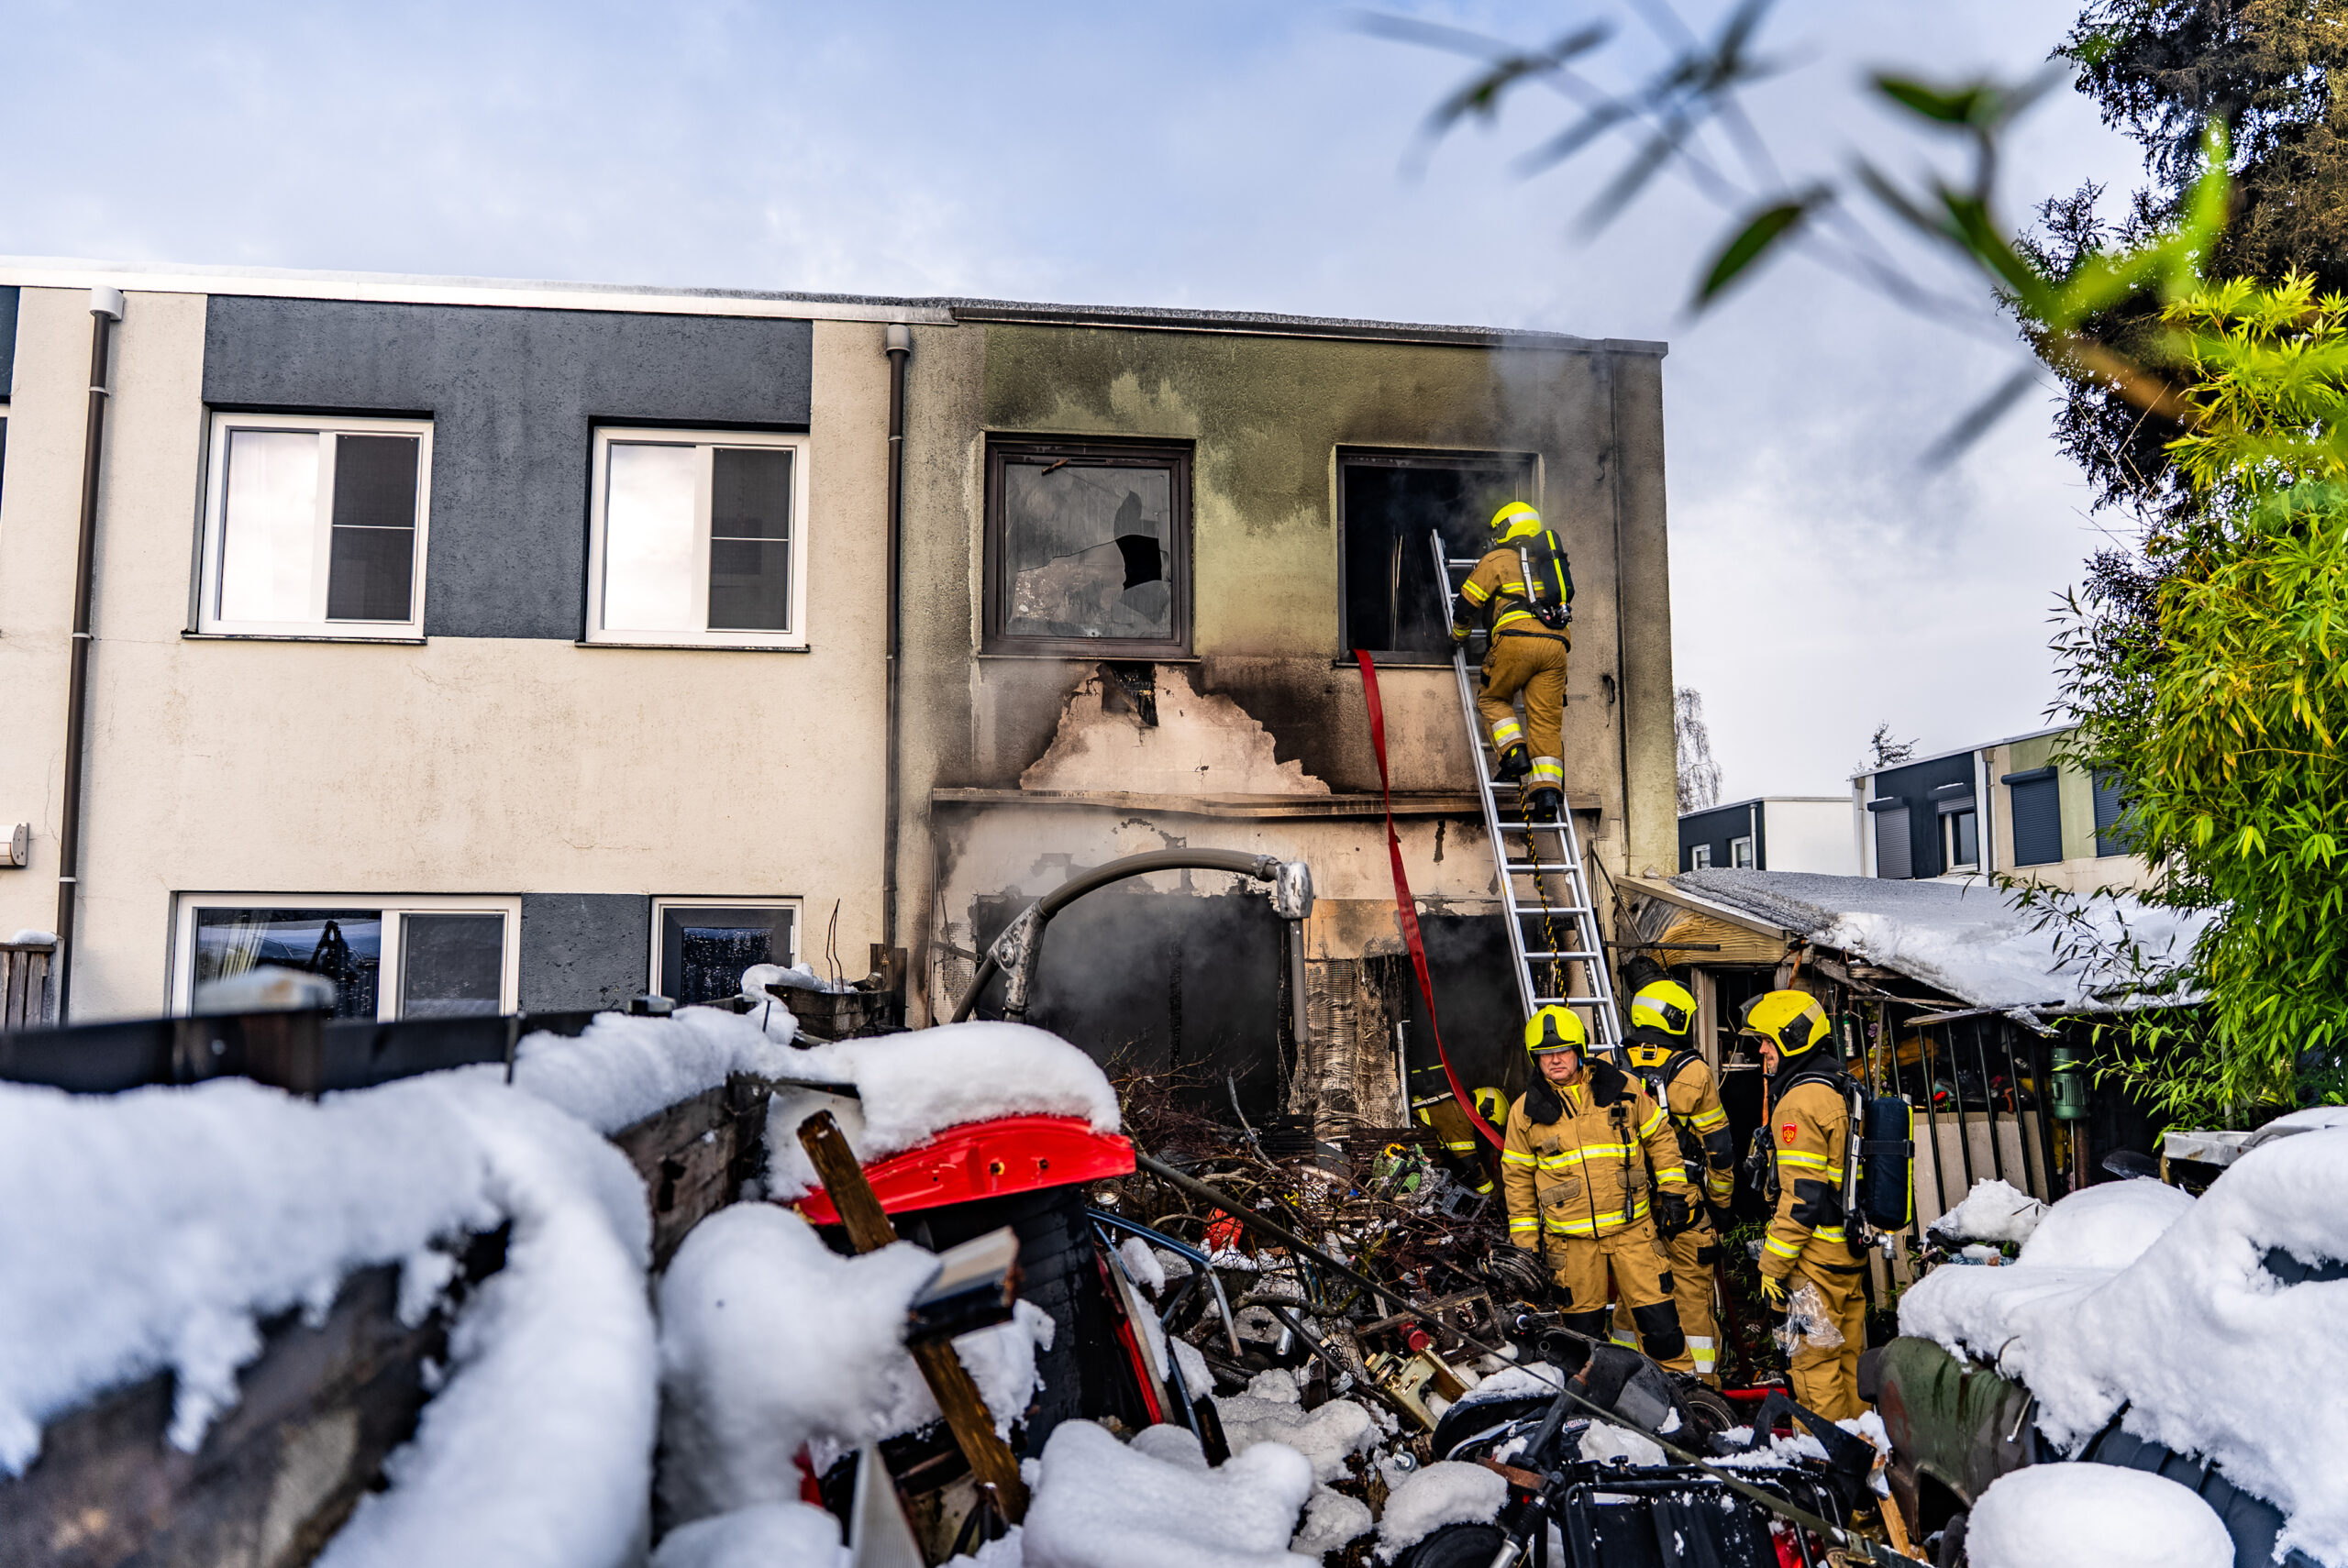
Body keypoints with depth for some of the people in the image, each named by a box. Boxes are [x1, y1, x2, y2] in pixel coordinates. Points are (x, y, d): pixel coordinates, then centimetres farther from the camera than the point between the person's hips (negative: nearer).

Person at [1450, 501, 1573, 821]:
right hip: (1555, 643, 5)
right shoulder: (1550, 559, 30)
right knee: (1547, 720, 1)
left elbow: (1467, 603, 12)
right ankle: (1547, 790, -11)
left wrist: (1459, 635, 30)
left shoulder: (1497, 559, 12)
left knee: (1492, 699, 15)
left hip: (1517, 639, -4)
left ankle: (1514, 755, -6)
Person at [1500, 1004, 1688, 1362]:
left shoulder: (1623, 1087, 2)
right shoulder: (1526, 1110, 1)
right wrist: (1525, 1240, 6)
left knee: (1659, 1319, -1)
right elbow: (1517, 1176, 8)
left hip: (1632, 1227, 0)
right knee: (1584, 1329, 7)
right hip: (1571, 1239, 0)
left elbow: (1659, 1137, 12)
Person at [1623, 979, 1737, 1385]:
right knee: (1693, 1291, 6)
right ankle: (1701, 1382, 11)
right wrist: (1721, 1203, 8)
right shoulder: (1693, 1073, -8)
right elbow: (1718, 1147, -3)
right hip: (1685, 1205, -3)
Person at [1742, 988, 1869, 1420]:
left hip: (1816, 1257, -10)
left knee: (1812, 1357, -2)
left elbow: (1803, 1196, -22)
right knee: (1849, 1354, 16)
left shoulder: (1800, 1102, -18)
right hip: (1851, 1251, 10)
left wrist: (1774, 1264, -17)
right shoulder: (1840, 1090, 13)